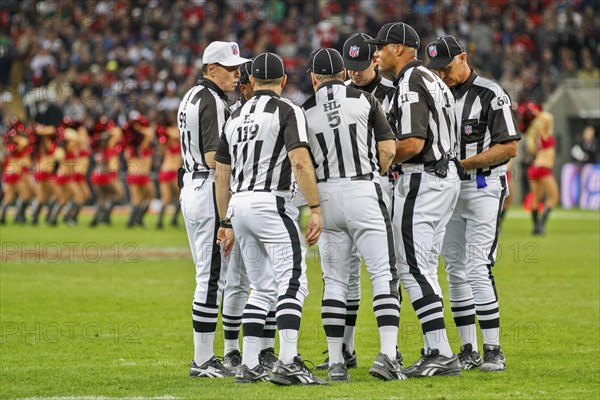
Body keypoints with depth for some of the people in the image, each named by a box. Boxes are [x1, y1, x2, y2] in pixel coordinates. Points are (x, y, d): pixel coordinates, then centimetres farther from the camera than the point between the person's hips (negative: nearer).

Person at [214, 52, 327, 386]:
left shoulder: (236, 118, 17)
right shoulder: (287, 111, -3)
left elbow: (222, 175, 18)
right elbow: (300, 161, -17)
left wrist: (226, 223, 25)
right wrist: (316, 210, -17)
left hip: (239, 205, 7)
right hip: (271, 203, -7)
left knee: (262, 288, 15)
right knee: (292, 282, -10)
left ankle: (249, 365, 11)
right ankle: (288, 364, -23)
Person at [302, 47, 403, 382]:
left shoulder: (305, 111, 3)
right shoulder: (365, 100, 1)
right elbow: (388, 149, -1)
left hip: (327, 195, 2)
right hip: (364, 192, -2)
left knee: (335, 280, 9)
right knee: (384, 274, -1)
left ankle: (336, 363, 7)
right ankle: (388, 355, -14)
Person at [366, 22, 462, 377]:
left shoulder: (410, 84, -13)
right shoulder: (432, 80, 18)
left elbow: (413, 143, -22)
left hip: (421, 180, -10)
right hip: (446, 175, 10)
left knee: (412, 266, -9)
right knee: (424, 268, 13)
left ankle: (441, 354, -15)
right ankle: (436, 352, 12)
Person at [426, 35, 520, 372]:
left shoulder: (490, 95, -8)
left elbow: (510, 147, -12)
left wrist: (464, 163, -17)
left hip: (483, 188, -7)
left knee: (478, 270, -13)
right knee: (456, 272, 6)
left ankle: (494, 351, -10)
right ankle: (469, 352, 11)